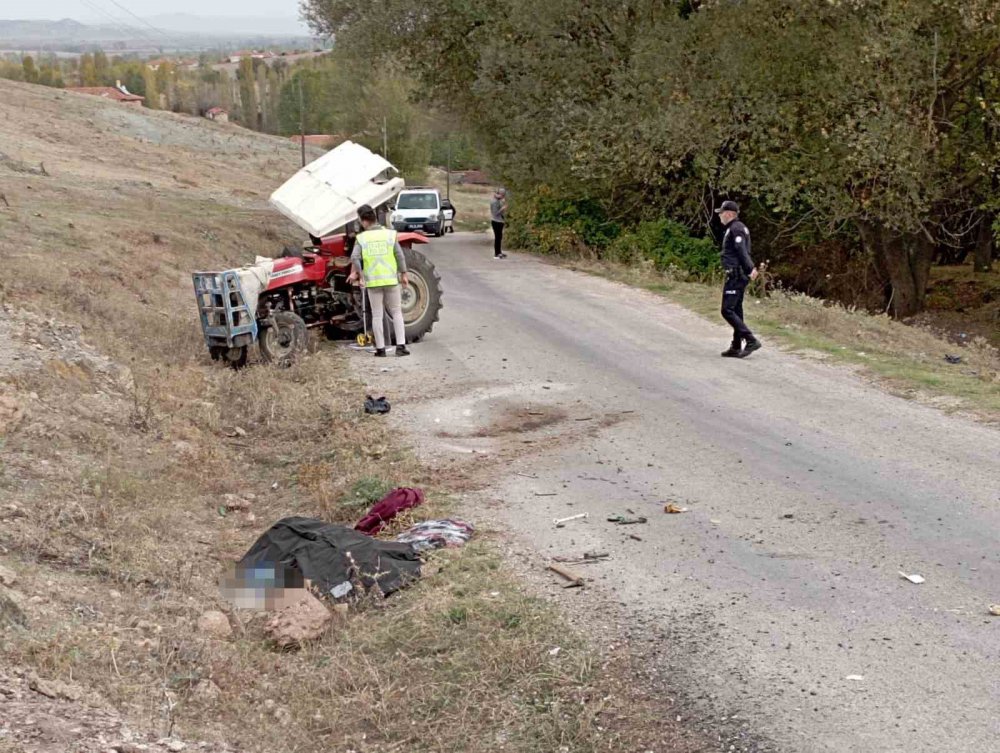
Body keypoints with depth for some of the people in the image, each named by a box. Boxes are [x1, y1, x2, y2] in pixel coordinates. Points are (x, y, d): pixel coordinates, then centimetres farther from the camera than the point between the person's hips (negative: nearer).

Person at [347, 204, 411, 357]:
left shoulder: (361, 238, -3)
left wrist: (358, 273, 2)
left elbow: (355, 258, -14)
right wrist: (403, 274, 7)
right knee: (396, 313, 9)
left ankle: (380, 349, 9)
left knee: (377, 315, 8)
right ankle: (400, 346, 0)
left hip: (372, 281, 0)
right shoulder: (389, 234, -2)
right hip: (391, 279, 0)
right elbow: (400, 256, -4)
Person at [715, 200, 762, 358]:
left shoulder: (736, 229, -13)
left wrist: (750, 269, -26)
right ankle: (736, 347, 16)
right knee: (736, 311, 12)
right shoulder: (736, 228, 20)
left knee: (727, 310, -12)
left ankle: (751, 340, -15)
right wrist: (750, 268, 10)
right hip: (737, 275, 10)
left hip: (735, 275, -10)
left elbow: (742, 252, -20)